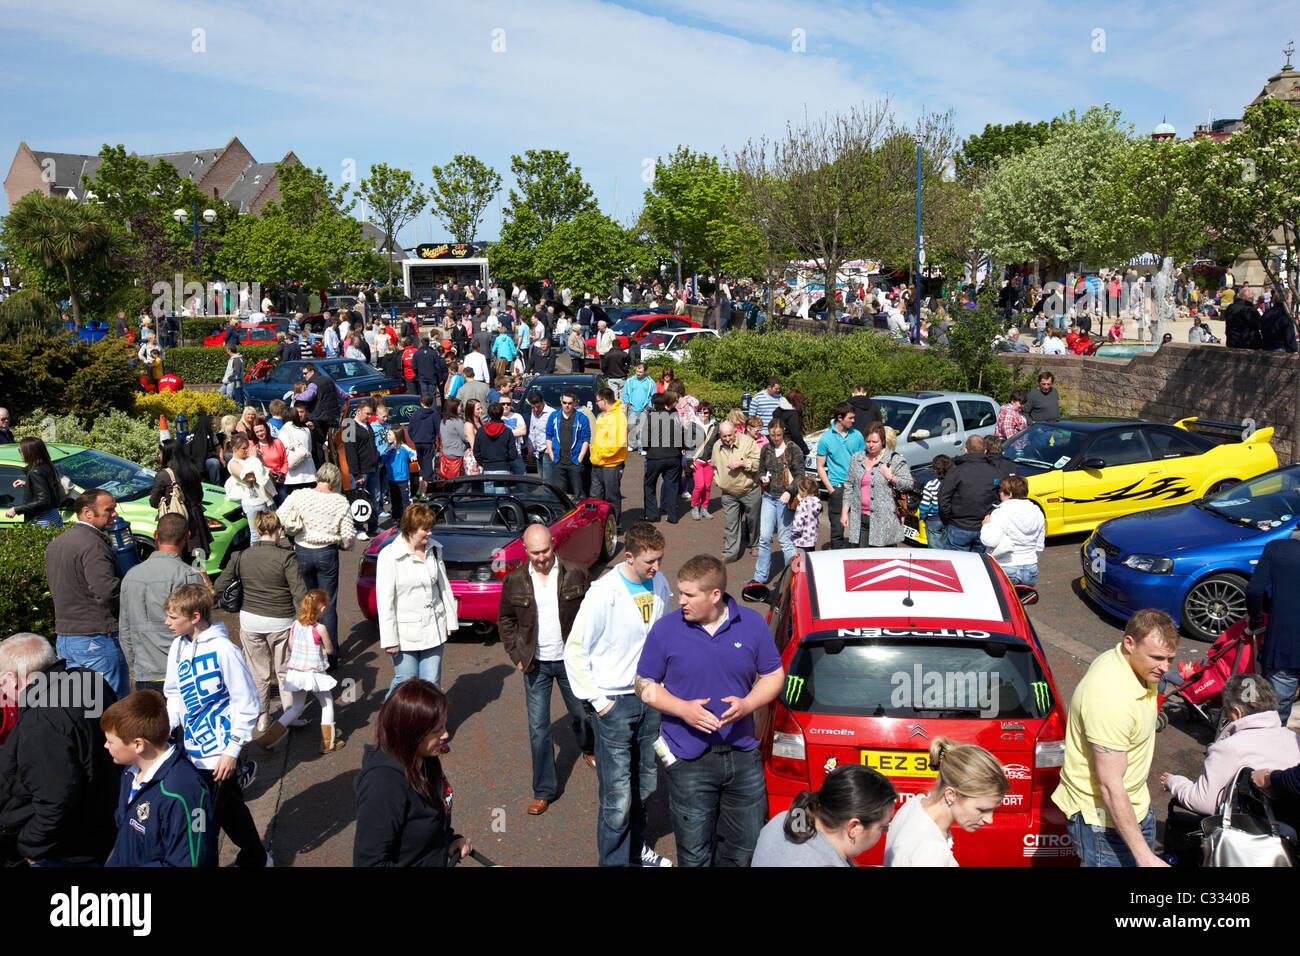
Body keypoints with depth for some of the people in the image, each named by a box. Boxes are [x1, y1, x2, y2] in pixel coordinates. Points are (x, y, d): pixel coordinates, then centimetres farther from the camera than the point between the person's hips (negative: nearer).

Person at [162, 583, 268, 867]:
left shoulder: (222, 650, -18)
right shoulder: (178, 648, 4)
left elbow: (246, 702, -14)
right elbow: (175, 694, 16)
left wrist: (232, 749, -14)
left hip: (219, 754, -7)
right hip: (194, 750, 7)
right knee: (230, 809, 17)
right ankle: (255, 858, 33)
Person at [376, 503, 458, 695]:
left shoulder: (434, 549, 4)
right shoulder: (390, 556, -12)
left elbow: (444, 586, 14)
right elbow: (385, 601, -11)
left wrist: (451, 620, 13)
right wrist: (389, 640, -12)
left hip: (434, 628, 4)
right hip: (405, 633, -4)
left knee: (432, 683, 7)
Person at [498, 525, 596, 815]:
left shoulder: (576, 574, -8)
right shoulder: (514, 581, -5)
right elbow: (505, 620, 7)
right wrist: (517, 655, 0)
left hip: (571, 660, 0)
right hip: (536, 664, 0)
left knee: (582, 714, 18)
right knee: (538, 728, 2)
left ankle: (587, 748, 52)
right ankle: (544, 791, 15)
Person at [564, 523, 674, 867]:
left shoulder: (659, 584, -2)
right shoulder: (604, 593, -19)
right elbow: (575, 652, -12)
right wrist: (598, 700, -12)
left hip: (650, 699, 6)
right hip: (615, 705, -6)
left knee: (645, 785, 20)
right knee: (618, 798, -2)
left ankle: (636, 847, 41)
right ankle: (614, 860, 17)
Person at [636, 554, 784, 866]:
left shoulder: (752, 624, -3)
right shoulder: (665, 629, -7)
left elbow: (773, 675, 6)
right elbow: (644, 684, 0)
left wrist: (748, 703, -13)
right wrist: (682, 709, -16)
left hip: (743, 757, 2)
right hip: (689, 761, -2)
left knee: (745, 849, 14)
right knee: (695, 855, 8)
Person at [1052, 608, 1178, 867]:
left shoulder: (1138, 667, -5)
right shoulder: (1110, 698, -34)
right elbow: (1110, 787, -32)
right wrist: (1145, 857, -31)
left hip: (1136, 805, 9)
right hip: (1101, 817, -9)